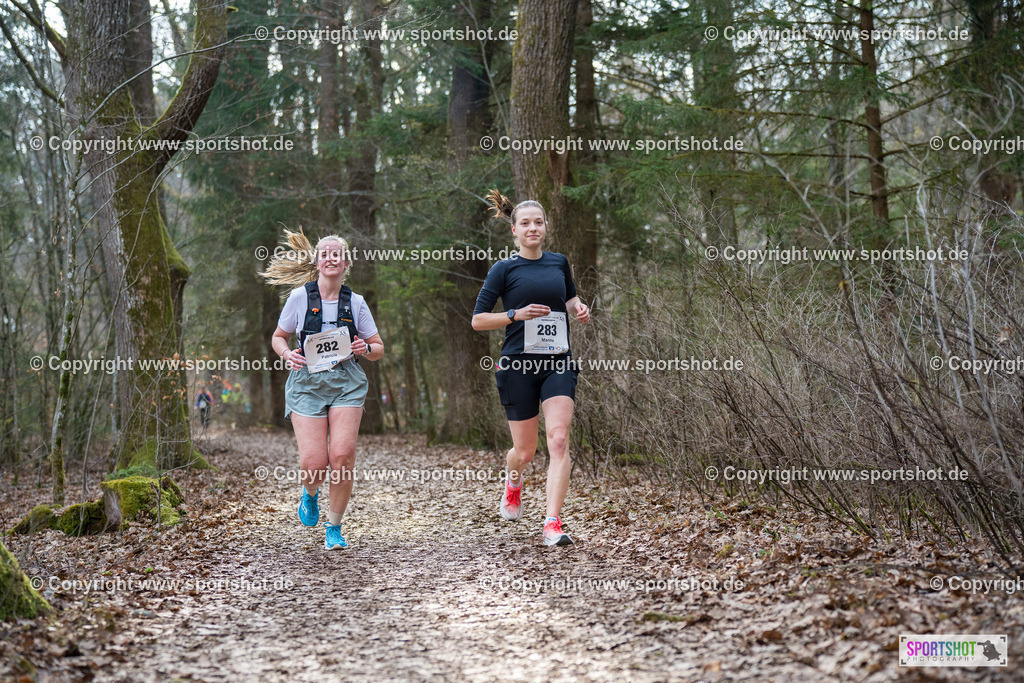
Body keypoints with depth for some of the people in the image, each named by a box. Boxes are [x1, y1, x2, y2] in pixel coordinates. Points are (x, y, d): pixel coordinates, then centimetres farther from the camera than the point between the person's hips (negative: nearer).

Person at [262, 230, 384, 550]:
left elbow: (378, 349, 14)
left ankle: (334, 527, 6)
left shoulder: (355, 302, 6)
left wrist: (365, 348, -8)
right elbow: (279, 337, 14)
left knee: (342, 456, -15)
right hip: (307, 382, -1)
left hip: (347, 382, 1)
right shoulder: (300, 297, 2)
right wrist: (287, 354, -7)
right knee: (313, 463, -12)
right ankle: (310, 494, 27)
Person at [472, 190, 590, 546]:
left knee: (559, 440, -15)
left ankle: (552, 523, -15)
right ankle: (513, 482, 43)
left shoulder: (559, 262, 10)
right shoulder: (504, 269, -2)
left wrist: (579, 308, 8)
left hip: (558, 363, 3)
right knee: (525, 451, 6)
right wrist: (516, 314, -15)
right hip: (518, 366, -2)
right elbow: (478, 319, -2)